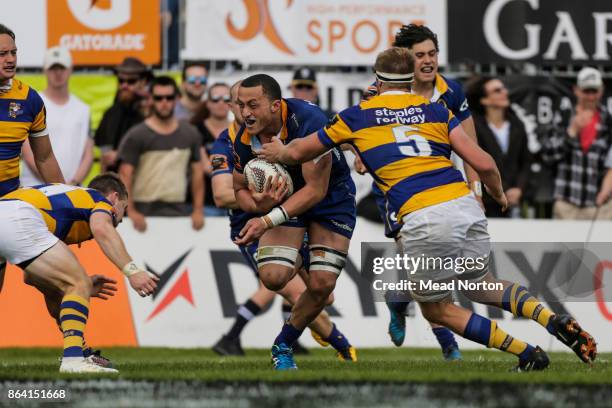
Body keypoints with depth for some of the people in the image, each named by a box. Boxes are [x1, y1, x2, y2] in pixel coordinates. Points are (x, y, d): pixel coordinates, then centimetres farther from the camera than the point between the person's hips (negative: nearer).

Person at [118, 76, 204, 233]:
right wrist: (131, 211, -16)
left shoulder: (190, 134, 11)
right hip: (145, 212, -3)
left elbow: (197, 173, 12)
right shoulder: (137, 136, -2)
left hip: (179, 209, 3)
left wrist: (198, 210, 3)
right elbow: (125, 175, -6)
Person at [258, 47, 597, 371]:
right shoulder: (435, 111, 18)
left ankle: (528, 354, 5)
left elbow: (298, 152, 28)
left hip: (423, 222, -4)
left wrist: (278, 152, 51)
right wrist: (499, 196, 31)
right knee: (481, 286, 28)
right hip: (466, 207, 4)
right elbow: (484, 164, 10)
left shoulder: (357, 116, 14)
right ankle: (553, 320, 2)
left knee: (436, 309, 17)